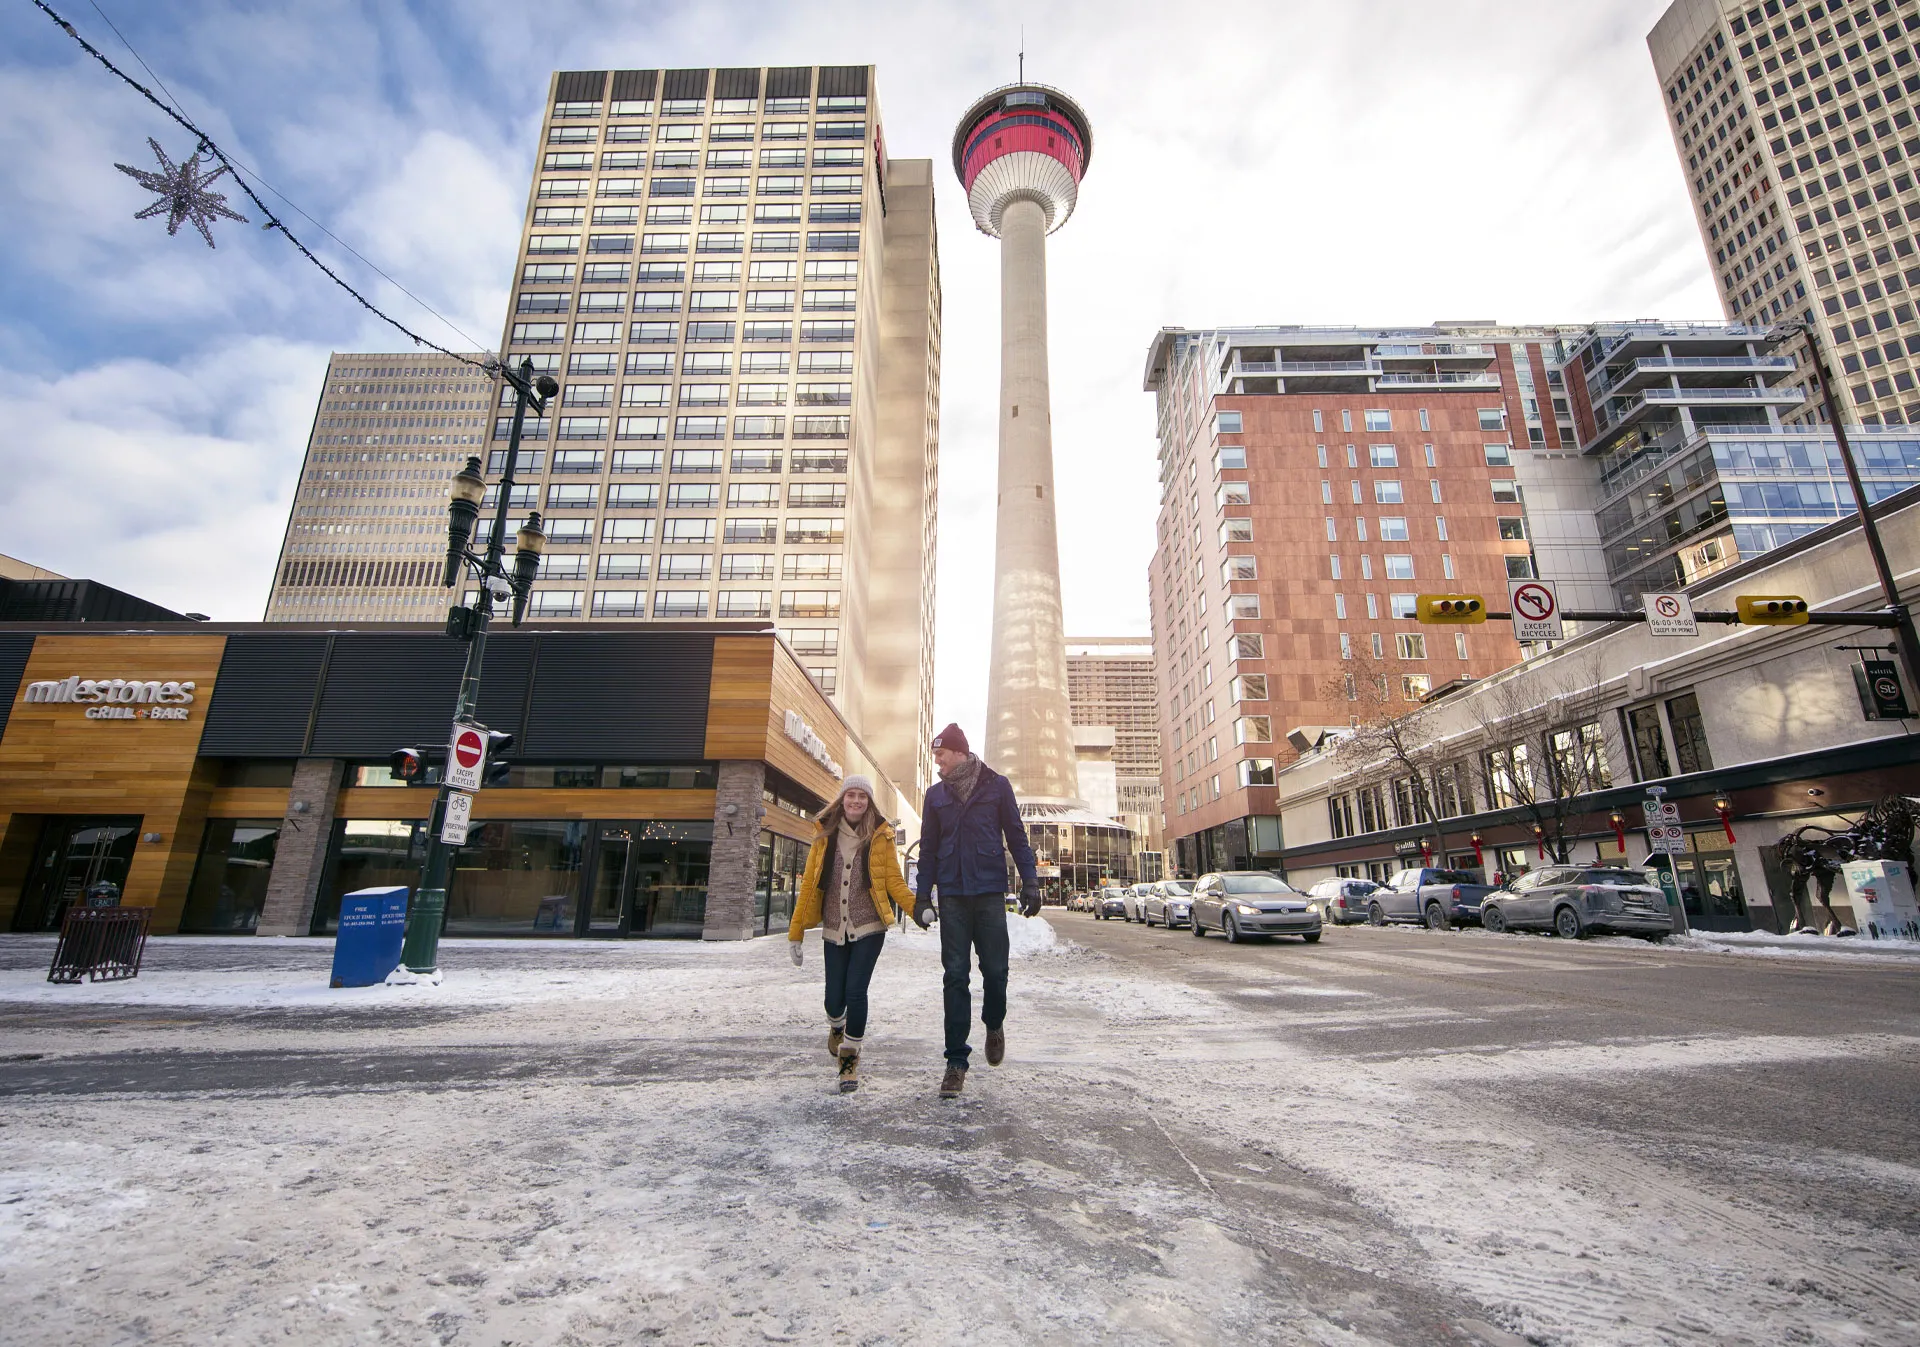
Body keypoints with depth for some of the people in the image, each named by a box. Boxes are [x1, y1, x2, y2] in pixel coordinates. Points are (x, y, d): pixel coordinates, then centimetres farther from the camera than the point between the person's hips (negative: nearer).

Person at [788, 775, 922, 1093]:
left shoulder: (880, 837, -1)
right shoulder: (826, 836, 3)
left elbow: (894, 882, -3)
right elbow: (808, 884, 4)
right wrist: (795, 932, 3)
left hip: (868, 929, -2)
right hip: (834, 931, 2)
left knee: (855, 992, -10)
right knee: (834, 998, 4)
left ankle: (850, 1060, 14)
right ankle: (837, 1027, 42)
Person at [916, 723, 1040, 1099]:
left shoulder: (996, 785, 3)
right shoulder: (936, 794, 10)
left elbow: (1016, 836, 5)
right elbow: (928, 849, 13)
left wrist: (1029, 882, -3)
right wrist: (923, 895, 6)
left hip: (990, 891, -2)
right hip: (952, 895, 2)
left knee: (994, 969, 1)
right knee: (955, 976, 1)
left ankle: (994, 1024, 33)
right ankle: (956, 1060, 8)